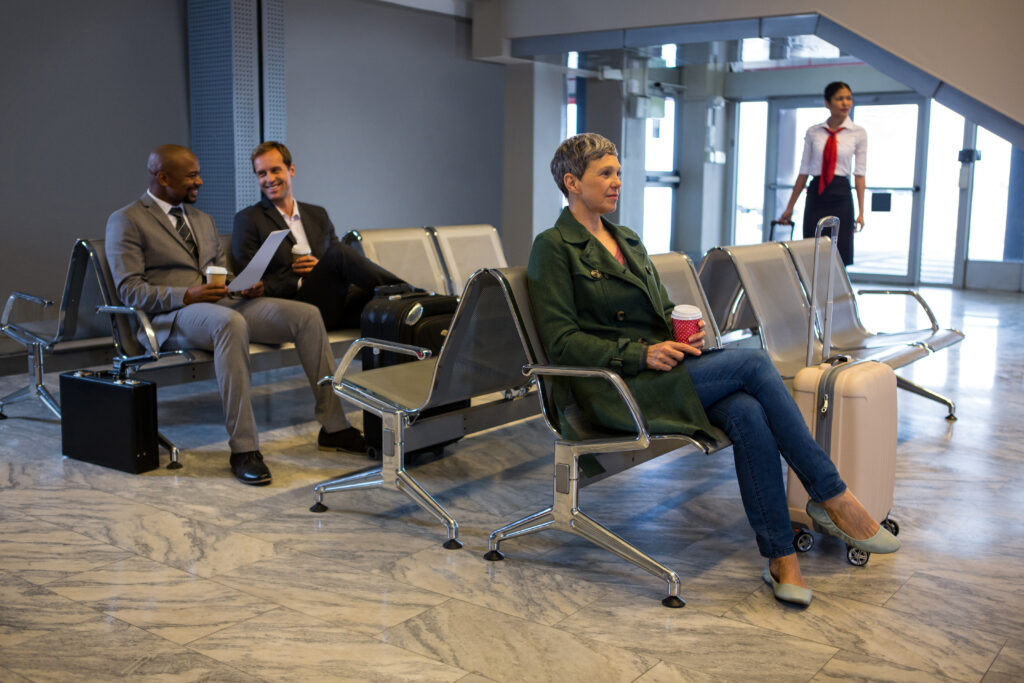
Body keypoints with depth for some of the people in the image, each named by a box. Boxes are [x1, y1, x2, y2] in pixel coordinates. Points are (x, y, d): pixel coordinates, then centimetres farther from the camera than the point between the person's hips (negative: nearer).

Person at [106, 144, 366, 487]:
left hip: (224, 303, 7)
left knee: (306, 314, -14)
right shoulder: (125, 221, 1)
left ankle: (333, 427, -10)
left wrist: (246, 286, 1)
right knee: (231, 323, -41)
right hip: (172, 317, -7)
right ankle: (243, 449, -38)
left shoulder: (202, 219, 24)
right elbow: (130, 291, -9)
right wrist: (187, 295, -24)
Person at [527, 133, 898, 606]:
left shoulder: (628, 240, 22)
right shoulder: (553, 247, -2)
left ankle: (781, 558, -22)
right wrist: (641, 353, -18)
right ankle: (832, 497, -13)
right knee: (752, 361, -22)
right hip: (615, 389, -7)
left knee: (747, 412, -25)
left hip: (660, 368, 7)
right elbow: (561, 342, -10)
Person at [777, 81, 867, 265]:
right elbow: (803, 172, 9)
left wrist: (861, 212, -5)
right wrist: (790, 207, 9)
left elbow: (859, 174, 1)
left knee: (839, 256, -2)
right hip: (816, 197, 1)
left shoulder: (858, 133, 3)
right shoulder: (813, 132, 6)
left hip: (841, 197, -1)